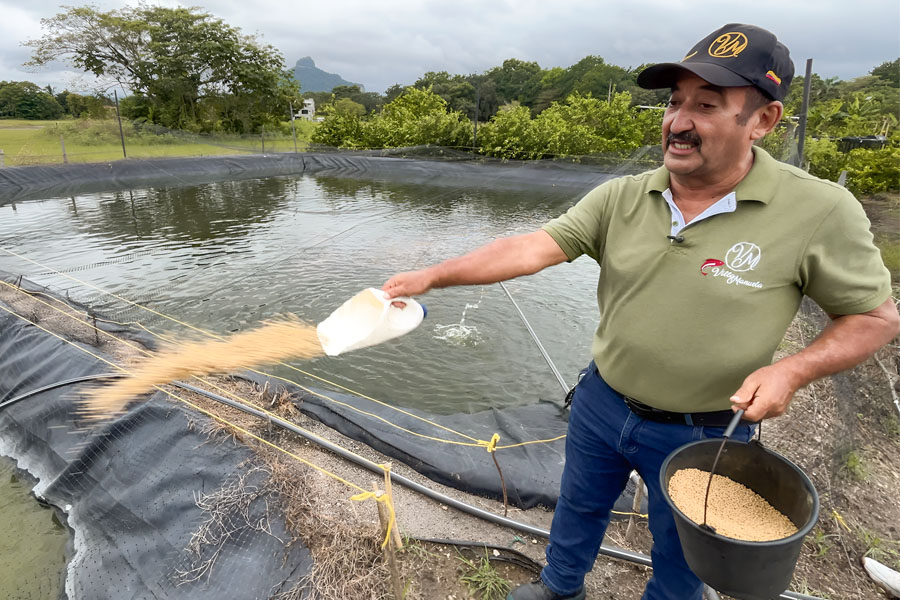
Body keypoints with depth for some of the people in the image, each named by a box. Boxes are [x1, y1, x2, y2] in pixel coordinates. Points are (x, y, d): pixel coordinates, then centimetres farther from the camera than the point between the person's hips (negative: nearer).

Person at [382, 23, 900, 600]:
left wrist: (791, 371, -22)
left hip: (703, 435, -2)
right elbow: (532, 247, -17)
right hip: (602, 405, 3)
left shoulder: (820, 212, -17)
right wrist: (433, 275, -25)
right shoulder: (621, 198, -10)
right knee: (579, 507, 27)